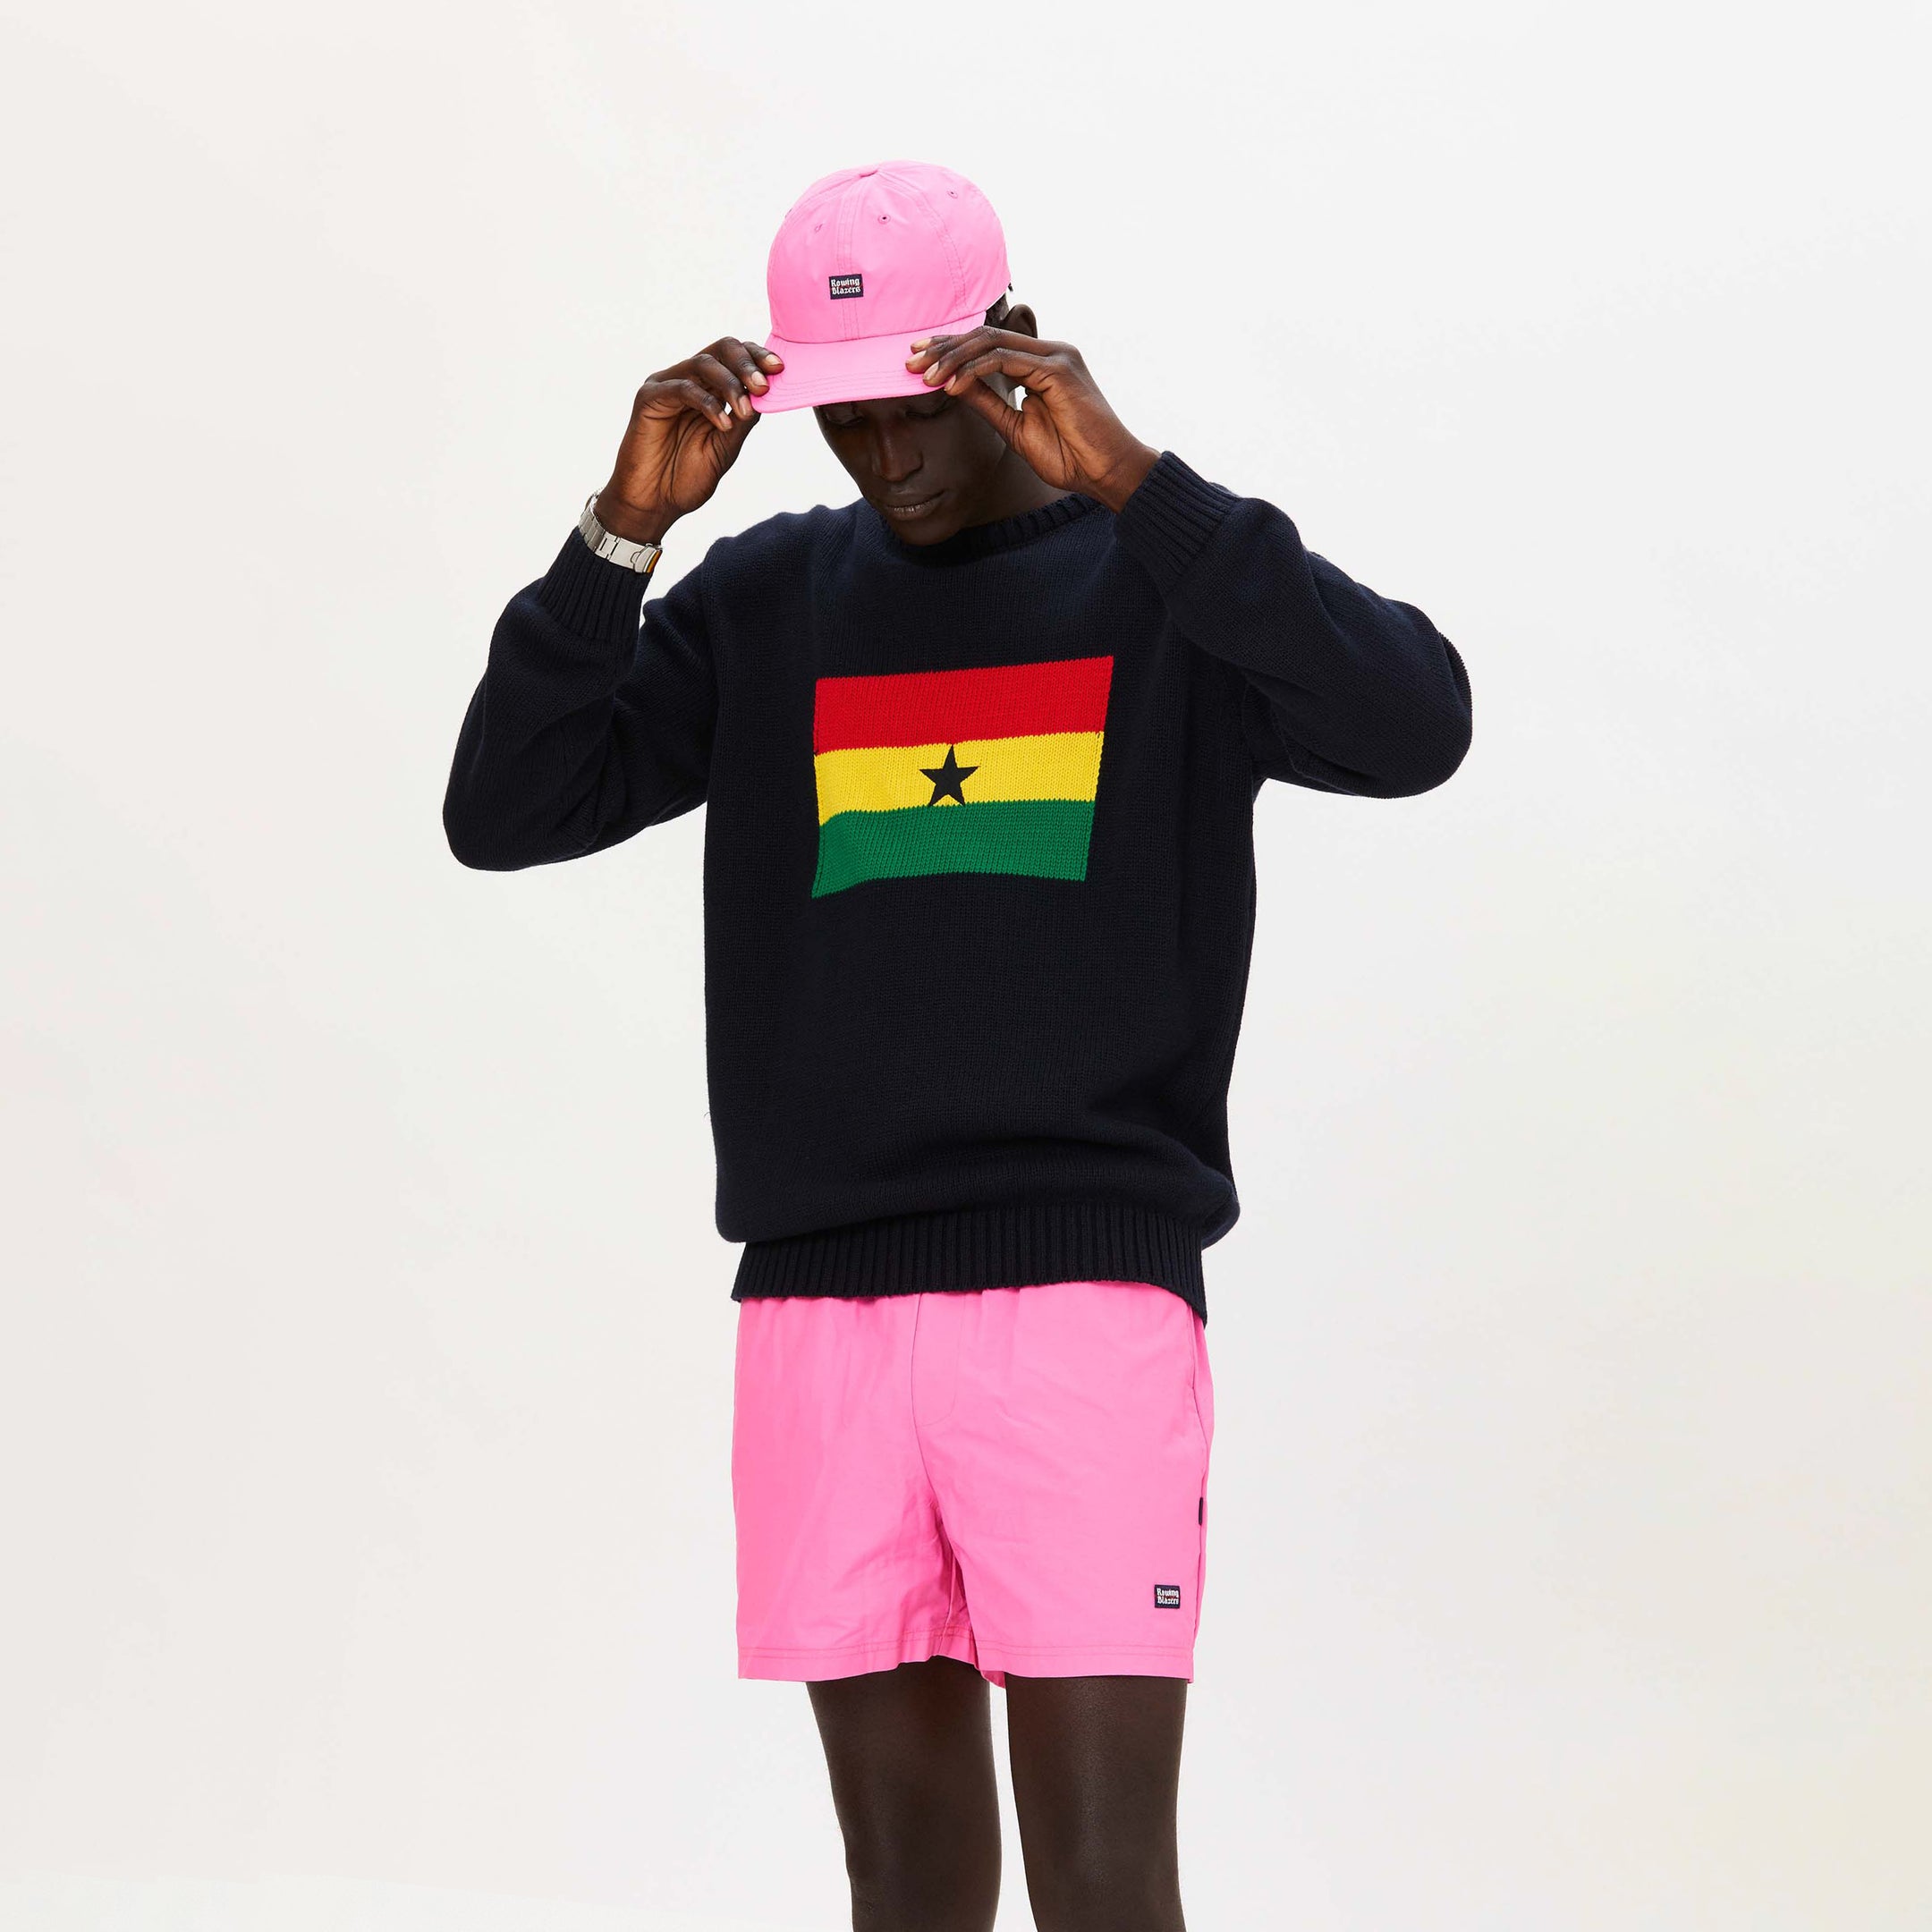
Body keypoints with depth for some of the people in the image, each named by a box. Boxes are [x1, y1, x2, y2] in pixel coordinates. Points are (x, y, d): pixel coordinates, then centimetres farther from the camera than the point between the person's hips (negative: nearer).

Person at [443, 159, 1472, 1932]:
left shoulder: (1167, 584, 5)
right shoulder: (764, 602, 14)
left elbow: (1416, 728, -13)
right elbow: (503, 814, 7)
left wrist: (1131, 478, -18)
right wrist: (623, 527, -5)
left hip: (1089, 1293, -3)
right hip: (820, 1307, 3)